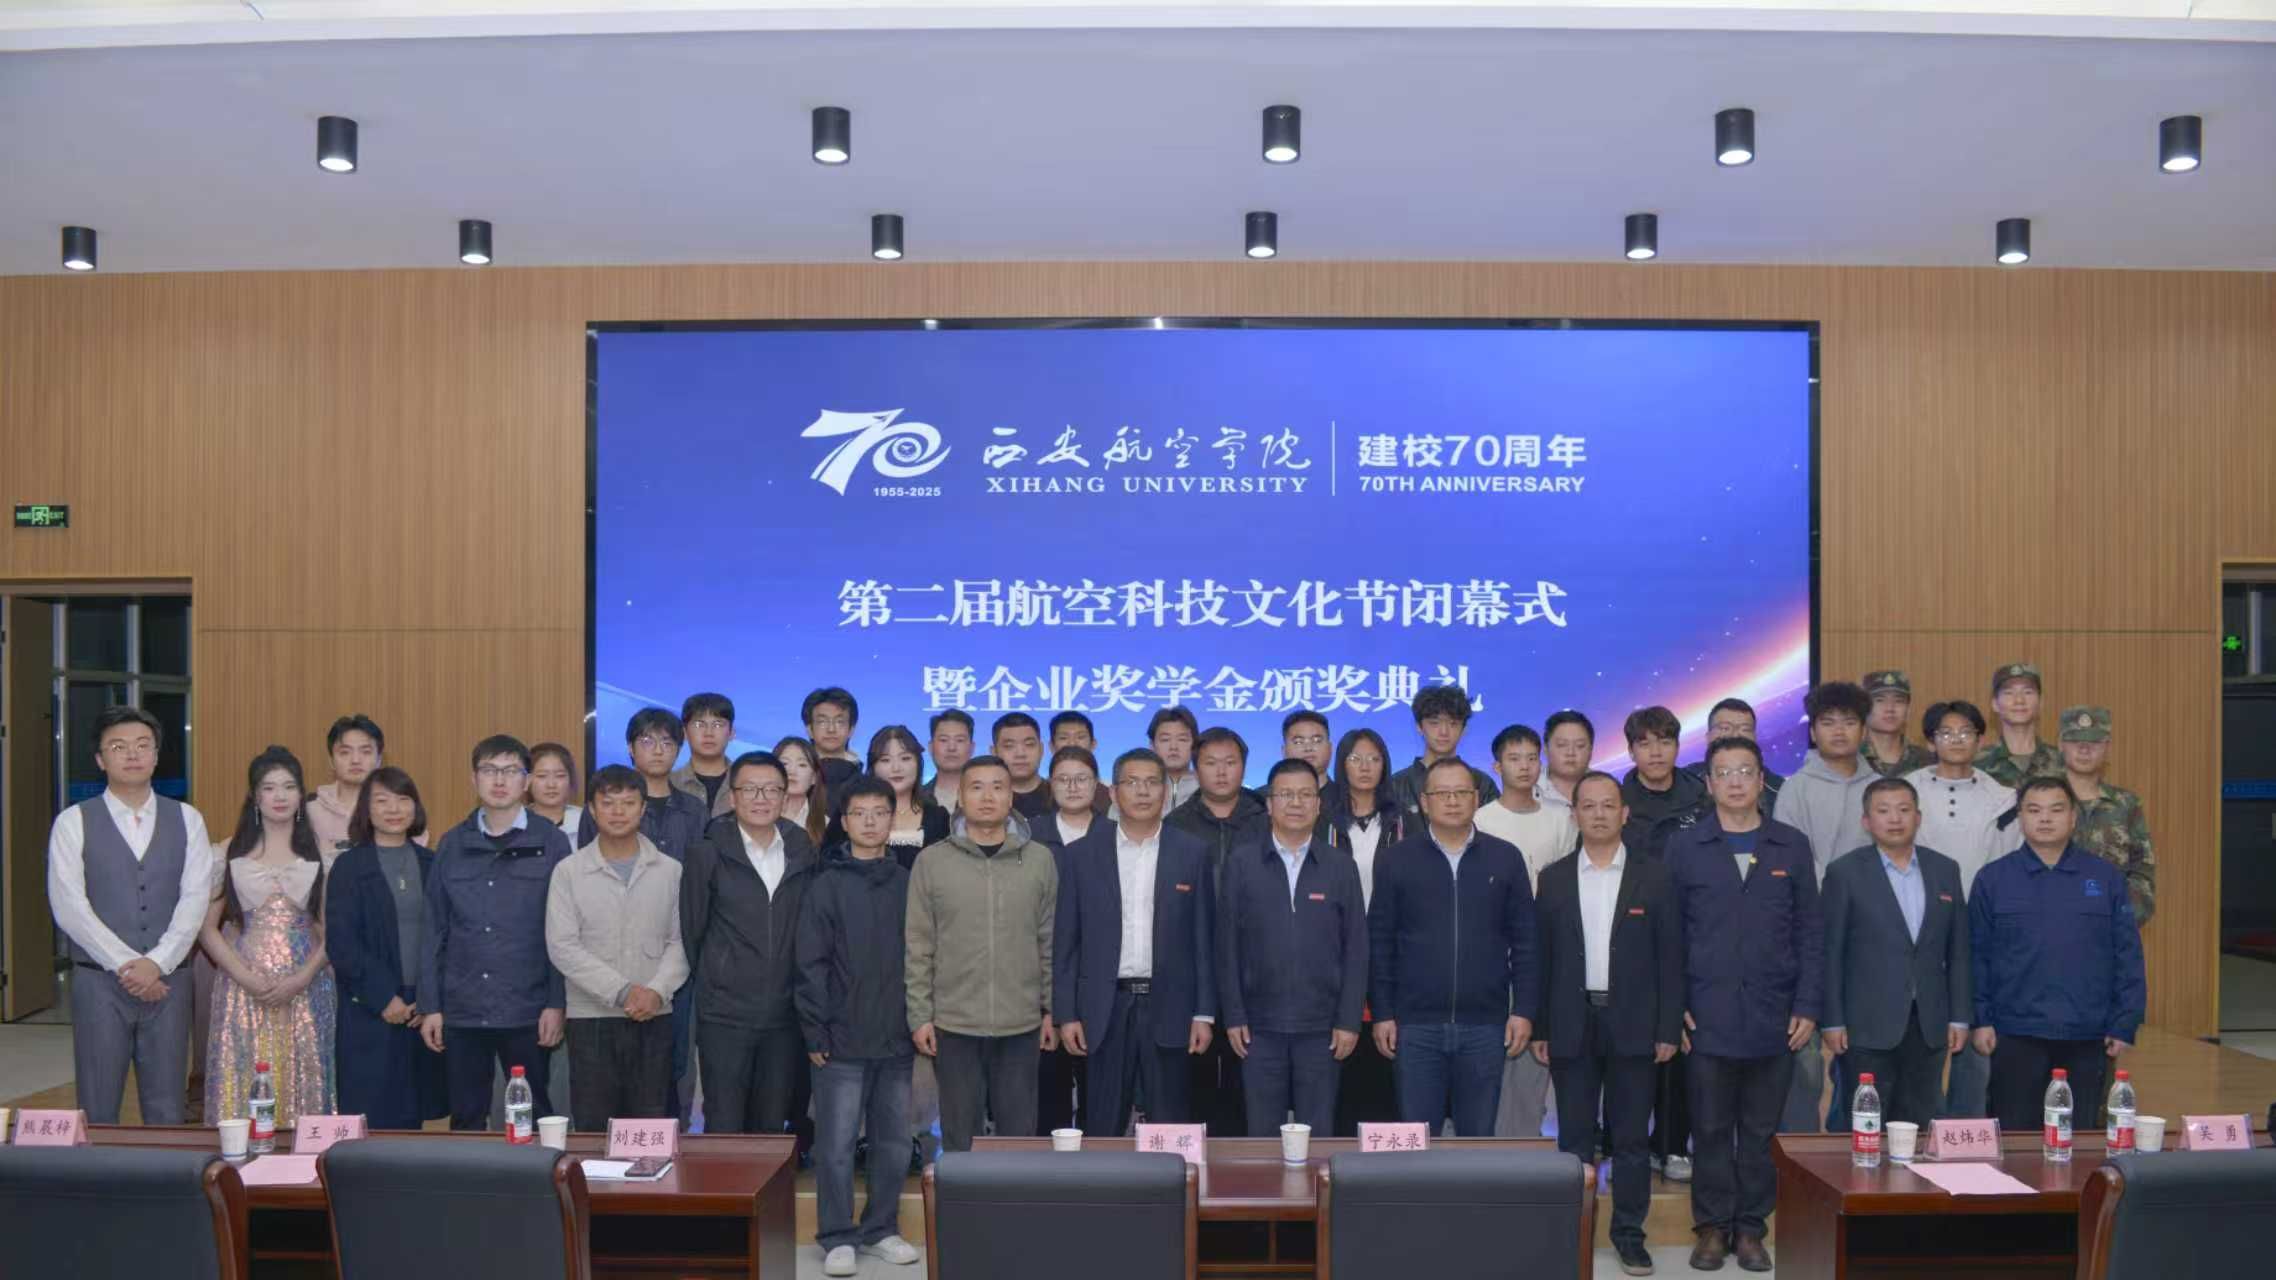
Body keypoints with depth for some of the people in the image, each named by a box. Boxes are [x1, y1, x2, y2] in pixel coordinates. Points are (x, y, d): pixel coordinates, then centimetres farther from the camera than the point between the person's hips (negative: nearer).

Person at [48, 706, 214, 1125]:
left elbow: (195, 900, -1)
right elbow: (68, 906, -7)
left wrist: (156, 963, -13)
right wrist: (126, 965, -12)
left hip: (167, 980, 2)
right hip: (98, 981, -1)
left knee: (167, 1113, 5)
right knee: (98, 1113, 4)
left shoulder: (187, 820, 6)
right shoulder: (73, 822, 1)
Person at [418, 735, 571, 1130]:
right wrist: (430, 1005, 3)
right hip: (461, 1011, 2)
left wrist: (557, 1003, -8)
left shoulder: (551, 843, -1)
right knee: (465, 1120, 11)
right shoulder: (452, 844, 6)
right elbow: (434, 930, 8)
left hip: (527, 1012, -2)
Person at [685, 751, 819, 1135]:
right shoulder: (708, 853, -3)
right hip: (725, 1015, -3)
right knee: (724, 1129, 1)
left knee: (772, 1127, 10)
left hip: (785, 1016, 3)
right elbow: (691, 928, 3)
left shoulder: (803, 854, 6)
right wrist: (710, 980, 8)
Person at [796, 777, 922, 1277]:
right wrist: (815, 1033, -8)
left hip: (897, 1041, 3)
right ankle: (838, 1238, 14)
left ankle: (880, 1230, 24)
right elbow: (811, 966, -4)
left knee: (893, 1143, 10)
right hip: (842, 1040, -3)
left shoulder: (909, 885, 6)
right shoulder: (827, 885, -2)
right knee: (836, 1145, 1)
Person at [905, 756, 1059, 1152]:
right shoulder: (931, 861, 0)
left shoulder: (1040, 860, 3)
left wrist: (1052, 1010, 4)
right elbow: (918, 947, 1)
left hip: (1021, 1025, 1)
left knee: (1019, 1135, 9)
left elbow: (1050, 941, 6)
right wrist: (920, 1015, -2)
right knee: (960, 1139, 9)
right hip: (953, 1025, -1)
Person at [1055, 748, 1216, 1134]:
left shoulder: (1192, 853, 3)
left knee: (1172, 1132, 5)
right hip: (1105, 1009, 0)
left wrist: (1204, 1014, -1)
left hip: (1169, 1007, 0)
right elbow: (1066, 941, 3)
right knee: (1102, 1130, 6)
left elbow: (1204, 939, 3)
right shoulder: (1081, 854, 2)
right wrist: (1066, 1014, -1)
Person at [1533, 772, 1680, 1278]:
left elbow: (1670, 956, 1)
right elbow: (1541, 957, 4)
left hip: (1632, 1025, -1)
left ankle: (1629, 1233, 17)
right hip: (1570, 1025, 1)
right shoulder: (1553, 878, 4)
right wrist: (1537, 1028, 0)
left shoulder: (1653, 876, 2)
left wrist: (1669, 1028, -4)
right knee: (1574, 1137, 8)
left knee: (1630, 1137, 6)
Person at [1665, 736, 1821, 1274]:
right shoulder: (1684, 848, 3)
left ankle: (1751, 1228, 20)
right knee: (1711, 1129, 6)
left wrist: (1808, 1006, -1)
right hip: (1707, 1018, -1)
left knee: (1761, 1133, 8)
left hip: (1774, 1018, 1)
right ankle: (1713, 1227, 18)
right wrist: (1673, 1007, -3)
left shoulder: (1792, 847, 6)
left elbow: (1810, 932, 6)